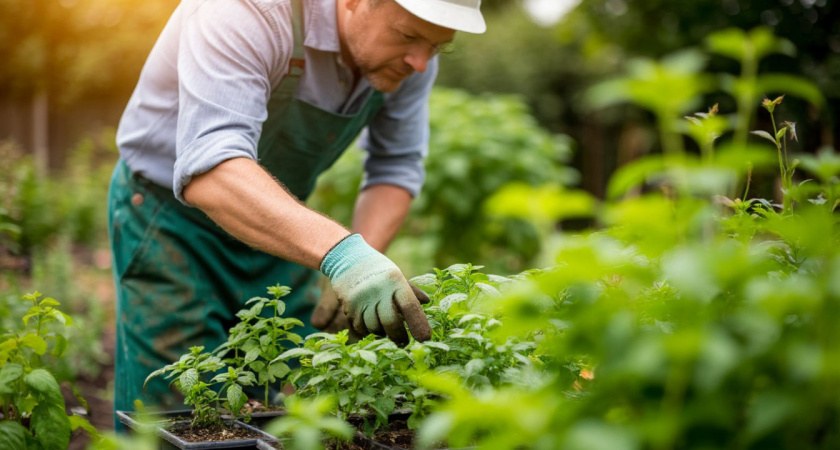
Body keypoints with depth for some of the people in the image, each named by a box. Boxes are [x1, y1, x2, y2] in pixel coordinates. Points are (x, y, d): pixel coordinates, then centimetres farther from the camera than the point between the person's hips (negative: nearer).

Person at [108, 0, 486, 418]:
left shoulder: (411, 49, -13)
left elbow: (396, 168, -3)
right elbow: (208, 171, -45)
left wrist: (357, 275, -19)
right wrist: (339, 252, -57)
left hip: (281, 222, 5)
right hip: (173, 213, -5)